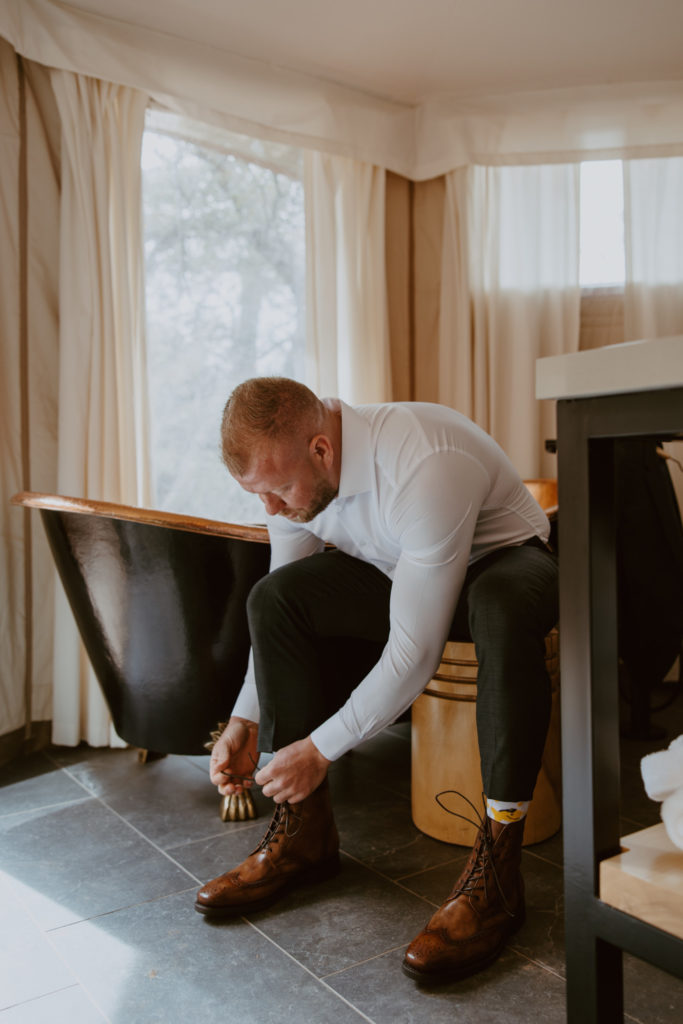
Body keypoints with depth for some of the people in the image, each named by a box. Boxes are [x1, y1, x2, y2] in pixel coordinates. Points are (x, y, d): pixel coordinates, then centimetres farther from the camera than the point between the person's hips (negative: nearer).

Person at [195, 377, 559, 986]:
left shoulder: (427, 467, -36)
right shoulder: (289, 469, -14)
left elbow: (415, 651, -33)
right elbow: (285, 613, -2)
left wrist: (321, 748, -26)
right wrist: (245, 720, -9)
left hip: (503, 559, -5)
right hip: (398, 571, 6)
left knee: (503, 607, -41)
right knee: (273, 597, -17)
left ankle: (496, 866, -30)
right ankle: (305, 832, -9)